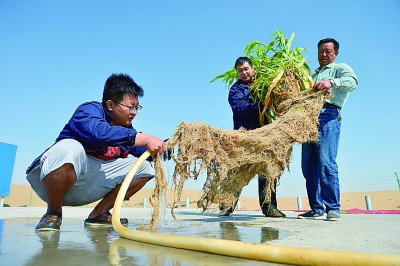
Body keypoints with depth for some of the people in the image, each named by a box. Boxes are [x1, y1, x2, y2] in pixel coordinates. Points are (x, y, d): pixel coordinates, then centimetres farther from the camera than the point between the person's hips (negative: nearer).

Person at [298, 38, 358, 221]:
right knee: (308, 166, 0)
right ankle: (316, 209, 6)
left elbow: (353, 81, -8)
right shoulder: (313, 75, 34)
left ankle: (333, 209, -8)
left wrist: (331, 82, -26)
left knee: (326, 163, -17)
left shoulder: (340, 68, 15)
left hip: (328, 116, -6)